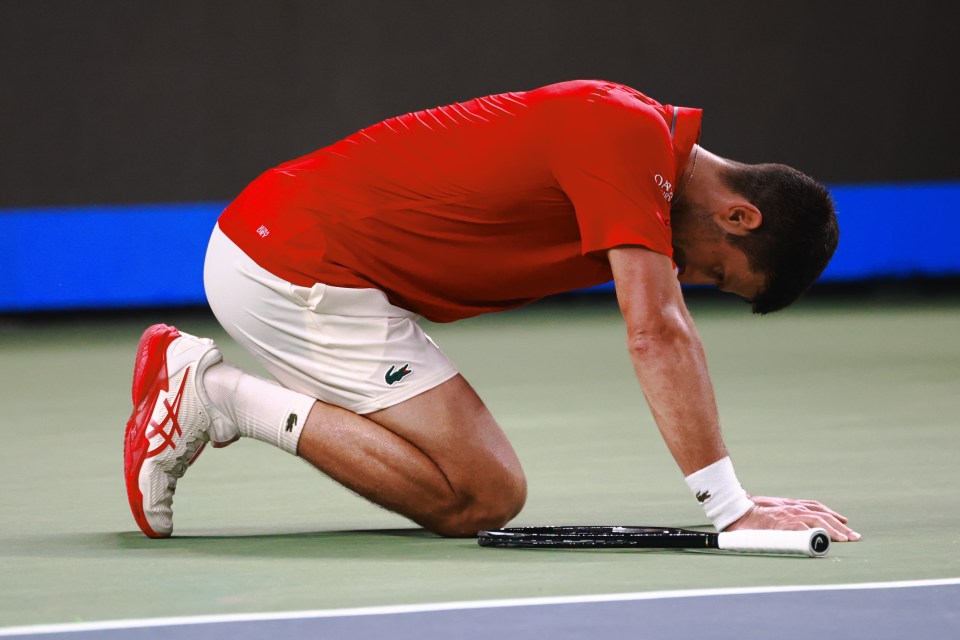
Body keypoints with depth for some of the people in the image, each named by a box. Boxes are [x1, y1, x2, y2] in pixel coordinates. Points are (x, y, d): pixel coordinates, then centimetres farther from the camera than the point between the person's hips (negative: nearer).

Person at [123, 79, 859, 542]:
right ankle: (221, 396, -8)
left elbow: (671, 338, 15)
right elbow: (655, 335, -26)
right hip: (297, 270, -10)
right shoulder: (629, 136, -19)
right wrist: (730, 506, -26)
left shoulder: (645, 140, 12)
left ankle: (197, 375, 16)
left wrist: (732, 497, 8)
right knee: (485, 496, -10)